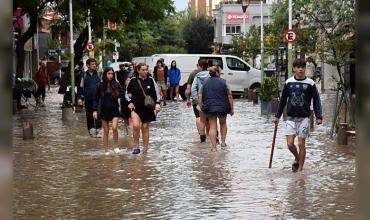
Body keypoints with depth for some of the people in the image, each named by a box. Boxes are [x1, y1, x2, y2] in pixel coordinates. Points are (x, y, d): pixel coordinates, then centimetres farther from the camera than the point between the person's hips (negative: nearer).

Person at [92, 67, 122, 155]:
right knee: (106, 131, 6)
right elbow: (96, 99, 0)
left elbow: (121, 95, 4)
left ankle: (116, 146, -1)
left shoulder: (116, 85, -2)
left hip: (114, 109, 0)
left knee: (114, 127, -19)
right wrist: (95, 110, -8)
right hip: (104, 110, 1)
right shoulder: (100, 86, -2)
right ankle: (106, 150, 15)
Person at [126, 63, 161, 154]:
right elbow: (127, 93, 13)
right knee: (136, 125, -20)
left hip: (147, 108, 1)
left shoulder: (151, 80, 0)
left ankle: (145, 149, 19)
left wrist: (157, 104, -9)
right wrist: (130, 102, 0)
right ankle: (136, 147, -7)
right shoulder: (133, 80, 0)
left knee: (145, 128, 7)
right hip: (136, 107, -1)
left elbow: (156, 93, 3)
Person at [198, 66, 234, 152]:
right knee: (223, 123, 23)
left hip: (209, 108, 2)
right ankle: (223, 142, 23)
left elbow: (199, 97, 2)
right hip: (222, 107, -1)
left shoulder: (205, 82, 4)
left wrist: (201, 107, 11)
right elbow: (229, 96, -6)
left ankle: (213, 146, 1)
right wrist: (231, 109, 1)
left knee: (212, 127, 6)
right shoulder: (223, 82, -5)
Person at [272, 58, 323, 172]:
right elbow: (283, 100, 11)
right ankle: (297, 159, 26)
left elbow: (316, 100, 1)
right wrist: (277, 116, 12)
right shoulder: (288, 82, 3)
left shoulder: (310, 83, -3)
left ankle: (300, 168, 10)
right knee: (290, 143, -4)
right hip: (291, 117, 2)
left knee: (301, 143, -2)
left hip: (304, 117, -2)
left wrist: (318, 117, -7)